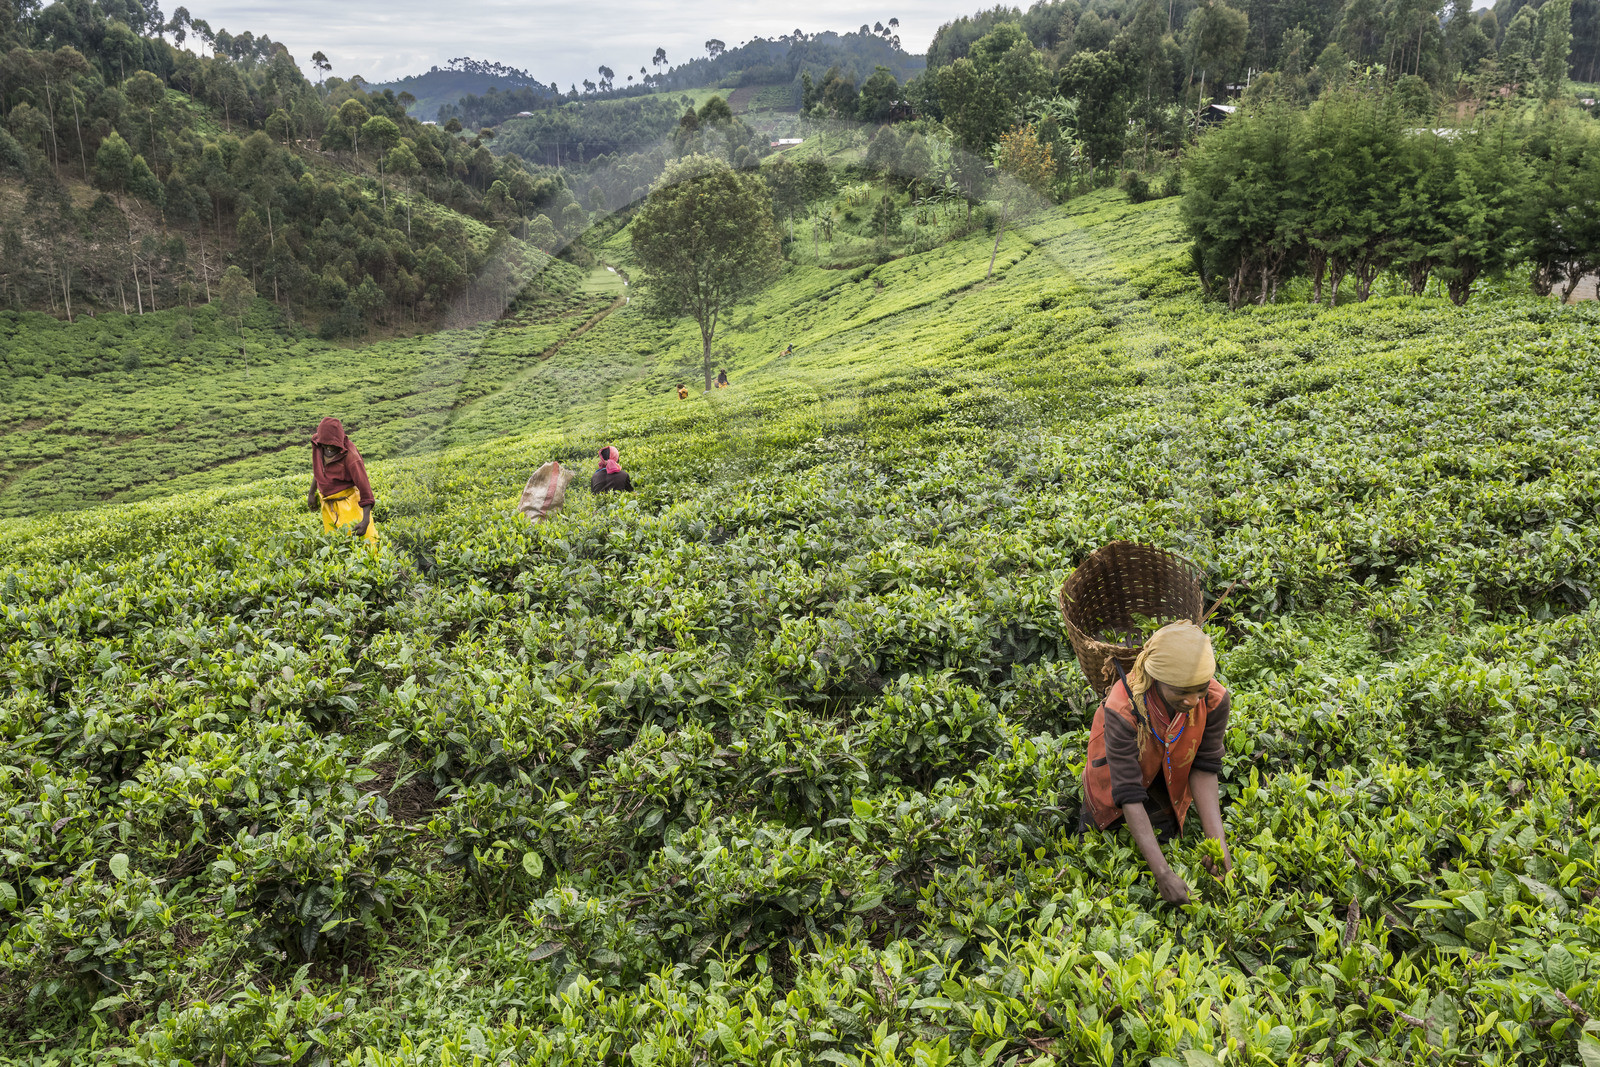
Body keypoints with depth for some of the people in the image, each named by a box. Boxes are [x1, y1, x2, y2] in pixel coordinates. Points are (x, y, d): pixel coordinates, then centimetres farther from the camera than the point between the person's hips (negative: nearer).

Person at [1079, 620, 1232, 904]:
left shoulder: (1215, 701, -32)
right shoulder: (1122, 709, -42)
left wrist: (1216, 839, -34)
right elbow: (1129, 795, -40)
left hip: (1168, 775, 3)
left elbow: (1204, 768, -22)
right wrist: (1163, 873, -44)